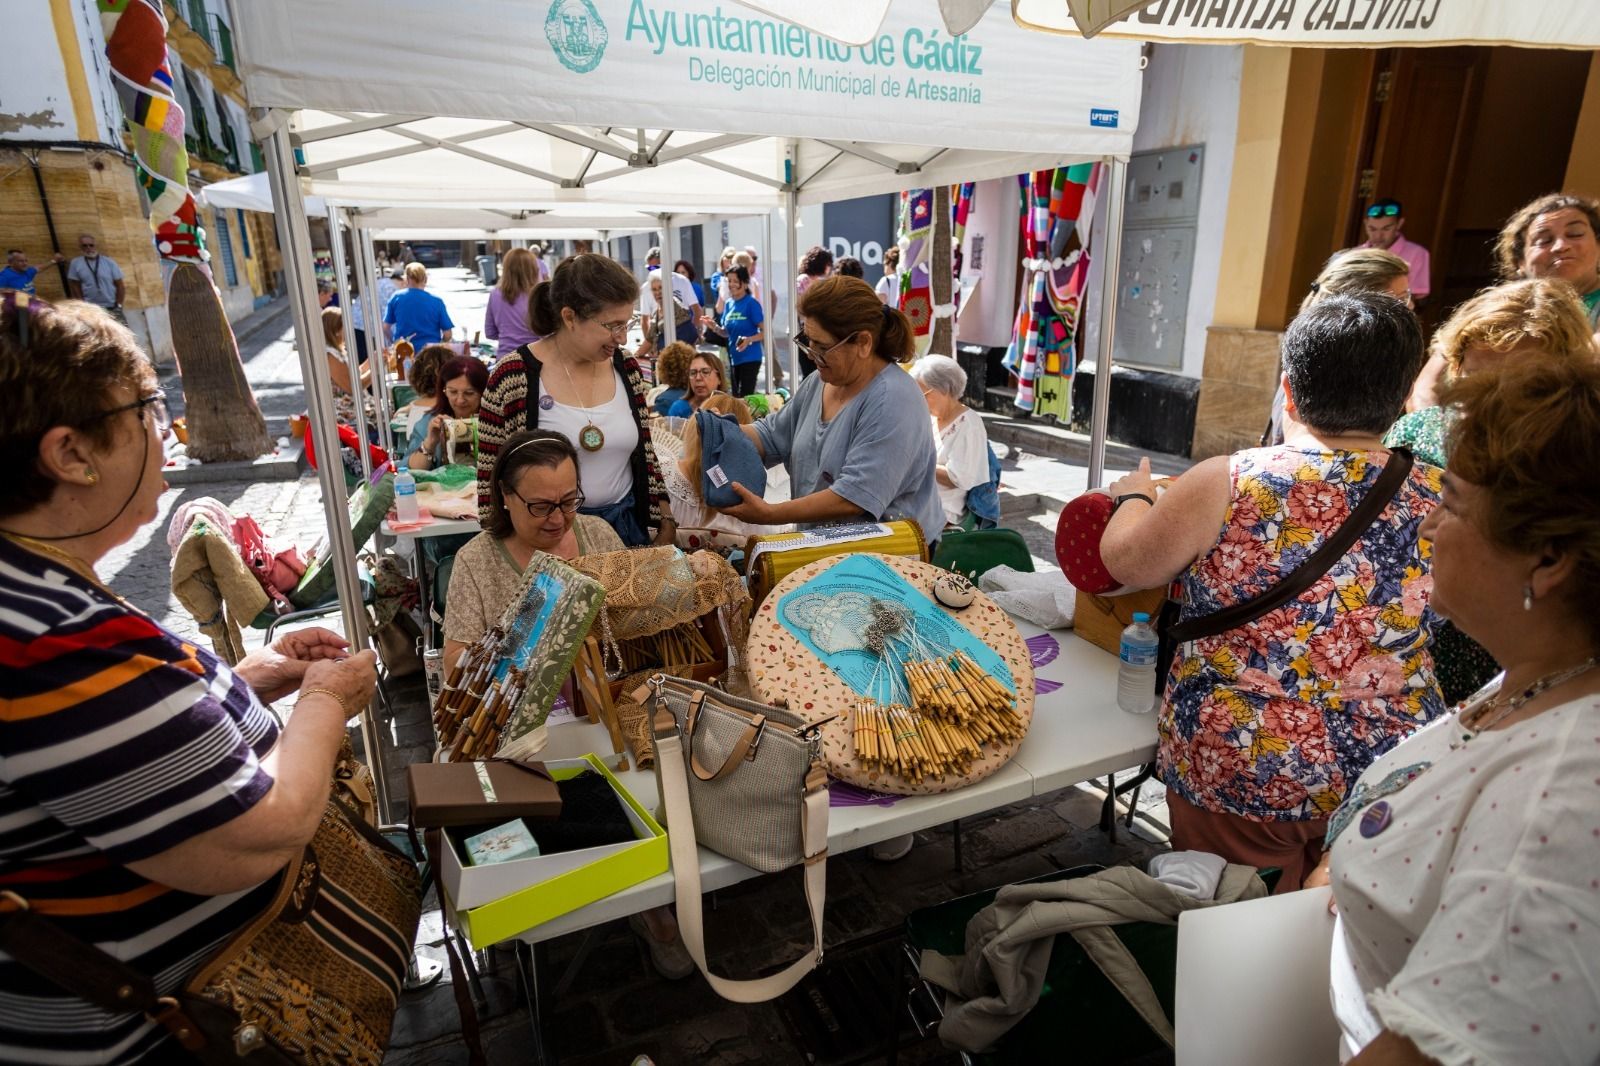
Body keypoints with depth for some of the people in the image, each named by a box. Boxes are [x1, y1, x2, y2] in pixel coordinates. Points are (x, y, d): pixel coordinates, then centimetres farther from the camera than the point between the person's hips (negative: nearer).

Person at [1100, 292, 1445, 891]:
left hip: (1234, 768, -3)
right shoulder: (1441, 502, -9)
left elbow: (1125, 563, -5)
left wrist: (1133, 495, 15)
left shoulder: (1226, 485, -20)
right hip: (1391, 779, 3)